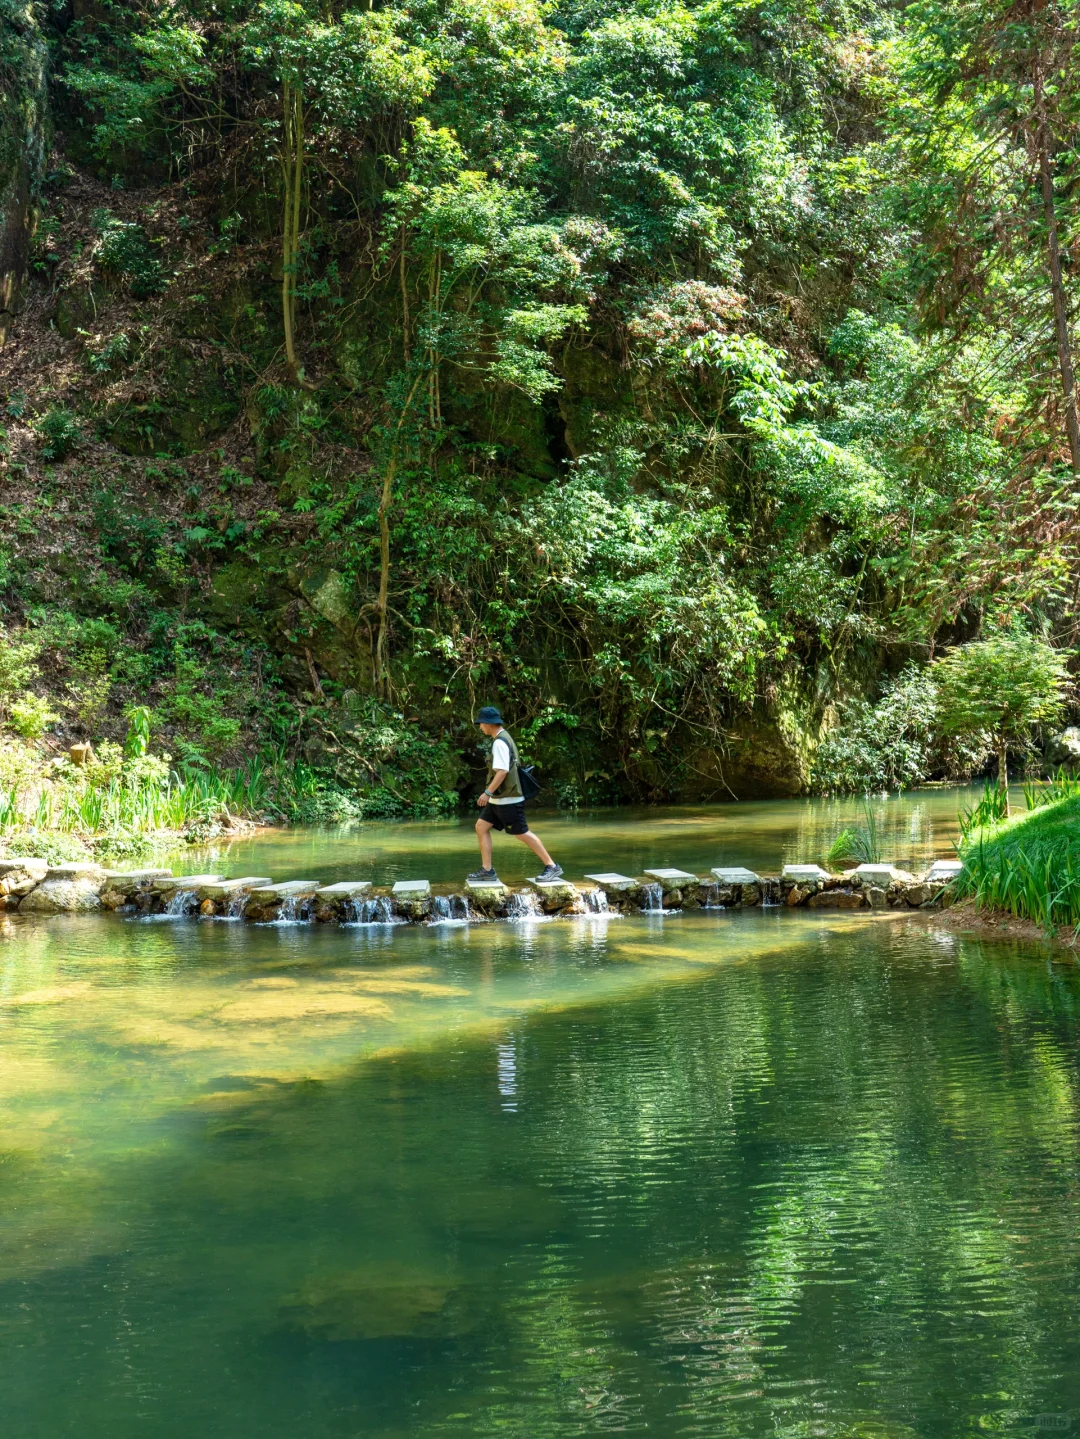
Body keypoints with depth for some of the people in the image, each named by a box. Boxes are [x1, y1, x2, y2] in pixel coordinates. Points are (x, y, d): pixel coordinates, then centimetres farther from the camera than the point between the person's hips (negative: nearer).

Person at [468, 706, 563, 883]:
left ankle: (551, 866, 2)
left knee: (522, 833, -5)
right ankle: (487, 870, 8)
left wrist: (488, 792, -21)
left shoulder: (500, 742, -17)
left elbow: (502, 771, -25)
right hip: (498, 798, 10)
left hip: (508, 799, -10)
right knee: (481, 827, 8)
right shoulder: (504, 738, 13)